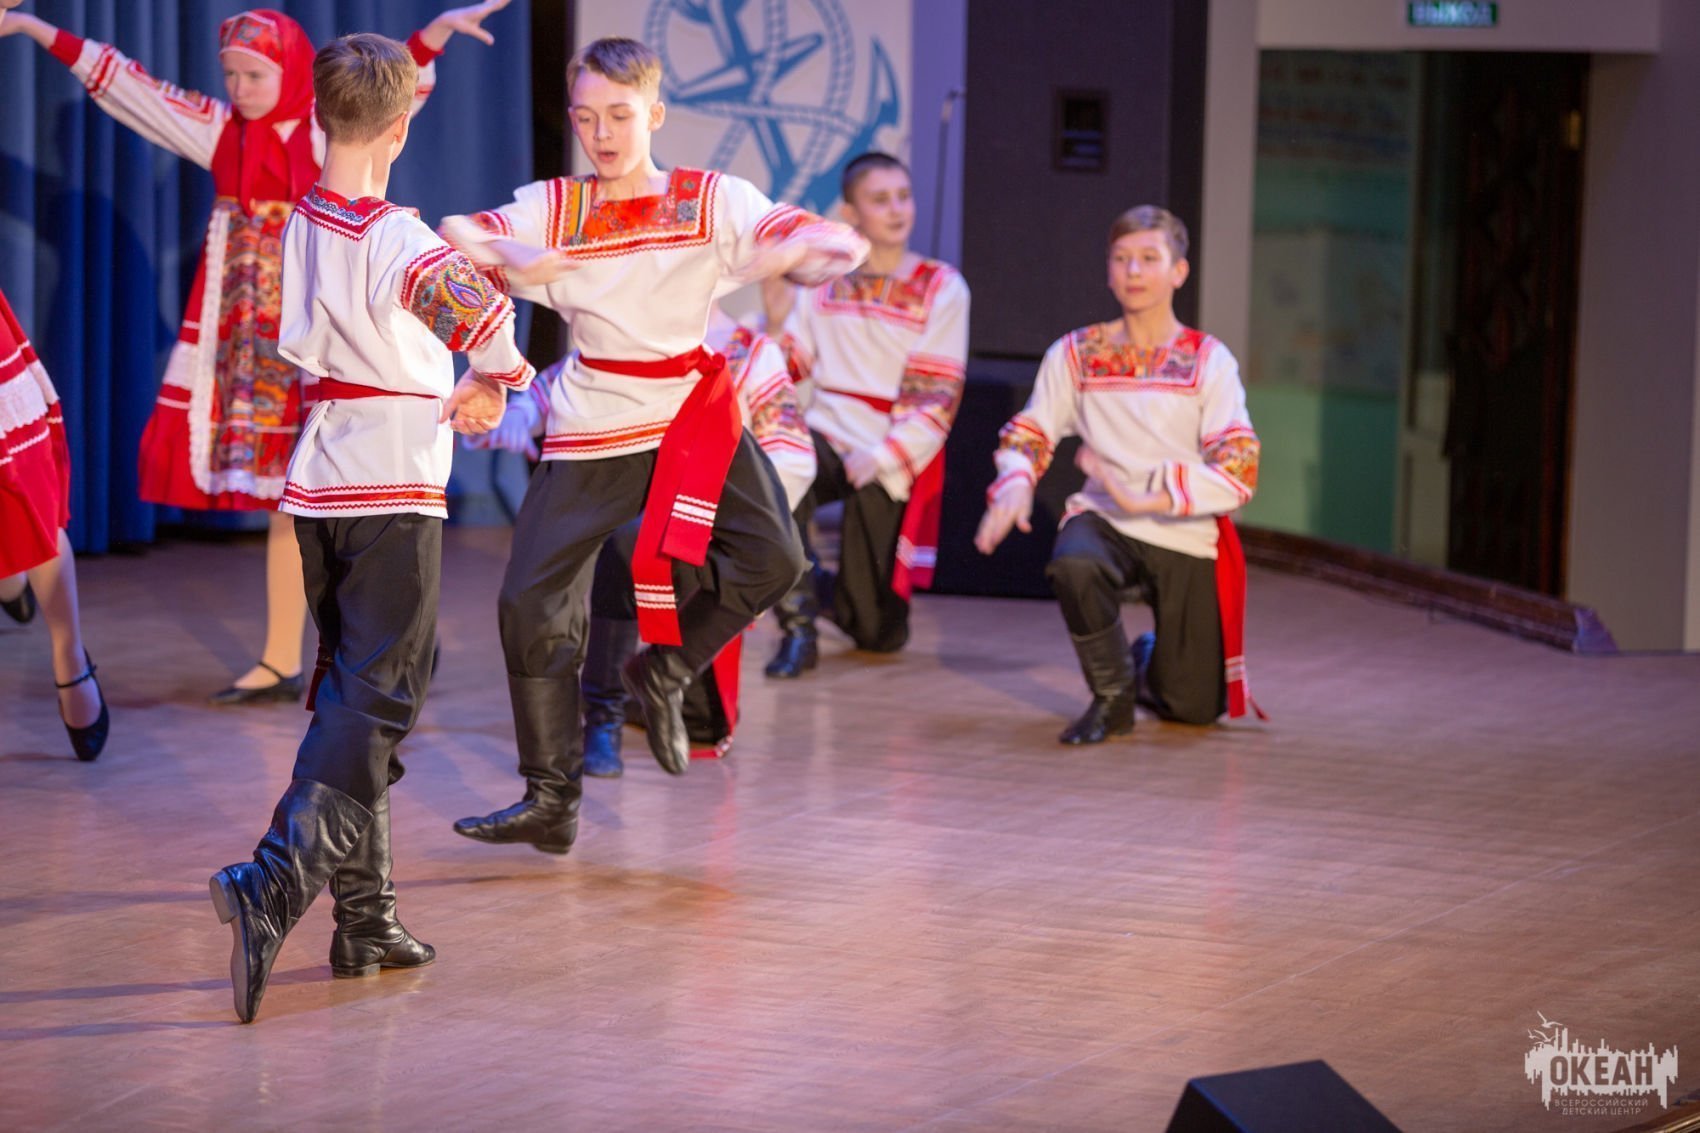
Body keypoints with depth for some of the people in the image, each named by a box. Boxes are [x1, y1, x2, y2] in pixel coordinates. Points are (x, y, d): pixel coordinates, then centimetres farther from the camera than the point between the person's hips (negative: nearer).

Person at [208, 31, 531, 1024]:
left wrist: (440, 399, 18)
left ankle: (364, 914, 18)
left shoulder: (299, 225, 7)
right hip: (394, 494, -7)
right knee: (377, 701, -5)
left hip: (315, 491, 8)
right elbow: (479, 307, -36)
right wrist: (492, 381, -14)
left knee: (347, 690, 15)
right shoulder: (396, 239, -17)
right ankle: (277, 884, -21)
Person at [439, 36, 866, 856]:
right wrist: (508, 255, -33)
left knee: (770, 557, -24)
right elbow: (449, 237, -13)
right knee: (530, 602, -5)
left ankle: (662, 673, 4)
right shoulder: (554, 208, 1)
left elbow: (843, 248, -13)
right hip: (591, 430, 1)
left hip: (693, 413, -1)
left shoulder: (712, 201, -3)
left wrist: (792, 252, -36)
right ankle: (551, 801, 9)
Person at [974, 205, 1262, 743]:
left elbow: (1238, 468, -13)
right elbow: (1028, 432, 3)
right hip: (1103, 519, 0)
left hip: (1186, 535, 0)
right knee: (1074, 566, -39)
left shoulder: (1209, 360, -5)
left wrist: (1149, 496, -26)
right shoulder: (1076, 353, 2)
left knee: (1194, 709, 1)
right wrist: (1015, 484, -21)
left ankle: (1150, 663, 41)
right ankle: (1112, 694, -11)